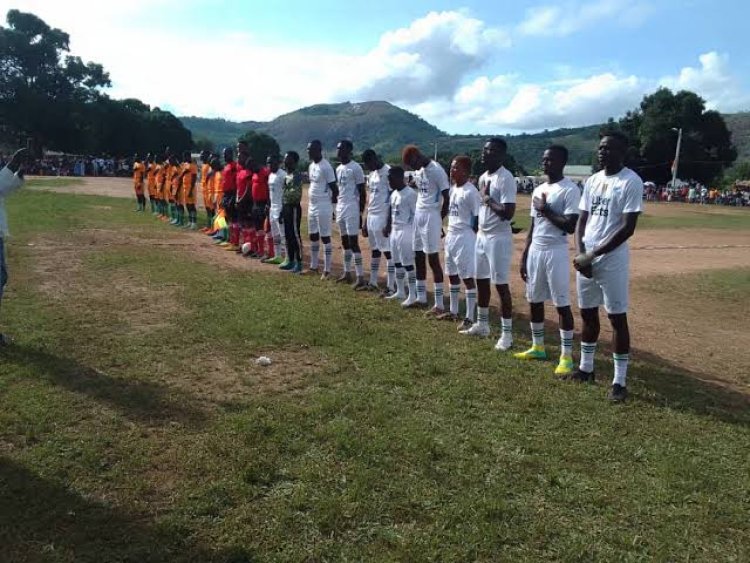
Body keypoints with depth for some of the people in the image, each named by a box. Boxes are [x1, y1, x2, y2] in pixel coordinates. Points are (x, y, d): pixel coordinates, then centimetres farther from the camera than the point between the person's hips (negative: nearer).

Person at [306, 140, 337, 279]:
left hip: (323, 207, -9)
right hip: (312, 206, 9)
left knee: (325, 237, -4)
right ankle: (313, 266, 26)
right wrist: (310, 203, 16)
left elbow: (334, 188, -13)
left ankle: (327, 270, 1)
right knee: (313, 236, 14)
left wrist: (330, 204, -8)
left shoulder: (326, 167, -15)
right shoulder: (311, 166, 13)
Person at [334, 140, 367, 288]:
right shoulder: (338, 169, 15)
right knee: (345, 242, 12)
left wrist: (360, 213, -14)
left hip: (351, 209, -8)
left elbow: (362, 192, -11)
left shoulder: (355, 168, -10)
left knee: (353, 243, -11)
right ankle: (347, 273, 20)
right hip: (340, 208, 8)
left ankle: (360, 278, -9)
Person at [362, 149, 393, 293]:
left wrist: (389, 222, -17)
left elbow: (392, 198, -14)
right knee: (374, 250, 14)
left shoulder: (388, 172, -13)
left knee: (387, 251, -4)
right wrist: (365, 220, 18)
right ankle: (373, 282, 23)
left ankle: (391, 286, 0)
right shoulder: (371, 174, 14)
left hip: (383, 217, -9)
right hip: (371, 216, 9)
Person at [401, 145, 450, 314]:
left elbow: (447, 197, -13)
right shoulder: (419, 170, 11)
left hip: (431, 216, -8)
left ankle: (440, 305, -2)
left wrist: (439, 221, -8)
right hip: (418, 215, 9)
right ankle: (421, 298, 23)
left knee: (433, 259, -7)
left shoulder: (436, 170, -15)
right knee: (418, 258, 12)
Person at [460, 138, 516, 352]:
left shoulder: (505, 178, -17)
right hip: (482, 235, 9)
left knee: (501, 284, -3)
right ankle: (482, 324, 30)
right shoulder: (483, 177, 12)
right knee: (481, 280, 16)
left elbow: (508, 213, -24)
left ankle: (507, 333, 6)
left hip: (498, 238, -9)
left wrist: (488, 199, -15)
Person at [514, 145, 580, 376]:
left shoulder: (570, 190, -10)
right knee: (534, 300, 13)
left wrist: (546, 210, -14)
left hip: (556, 252, -8)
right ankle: (538, 347, 27)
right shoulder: (538, 190, 13)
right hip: (535, 251, 8)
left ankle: (566, 356, 5)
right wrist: (524, 256, 14)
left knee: (562, 303, -3)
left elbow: (571, 227, -18)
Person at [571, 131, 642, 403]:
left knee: (617, 318, 0)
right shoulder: (592, 180, 11)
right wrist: (580, 253, -4)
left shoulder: (631, 181, -11)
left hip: (612, 261, -7)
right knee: (587, 314, 14)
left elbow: (627, 228, -16)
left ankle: (620, 380, 9)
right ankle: (586, 368, 28)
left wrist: (593, 254, -17)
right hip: (585, 259, 7)